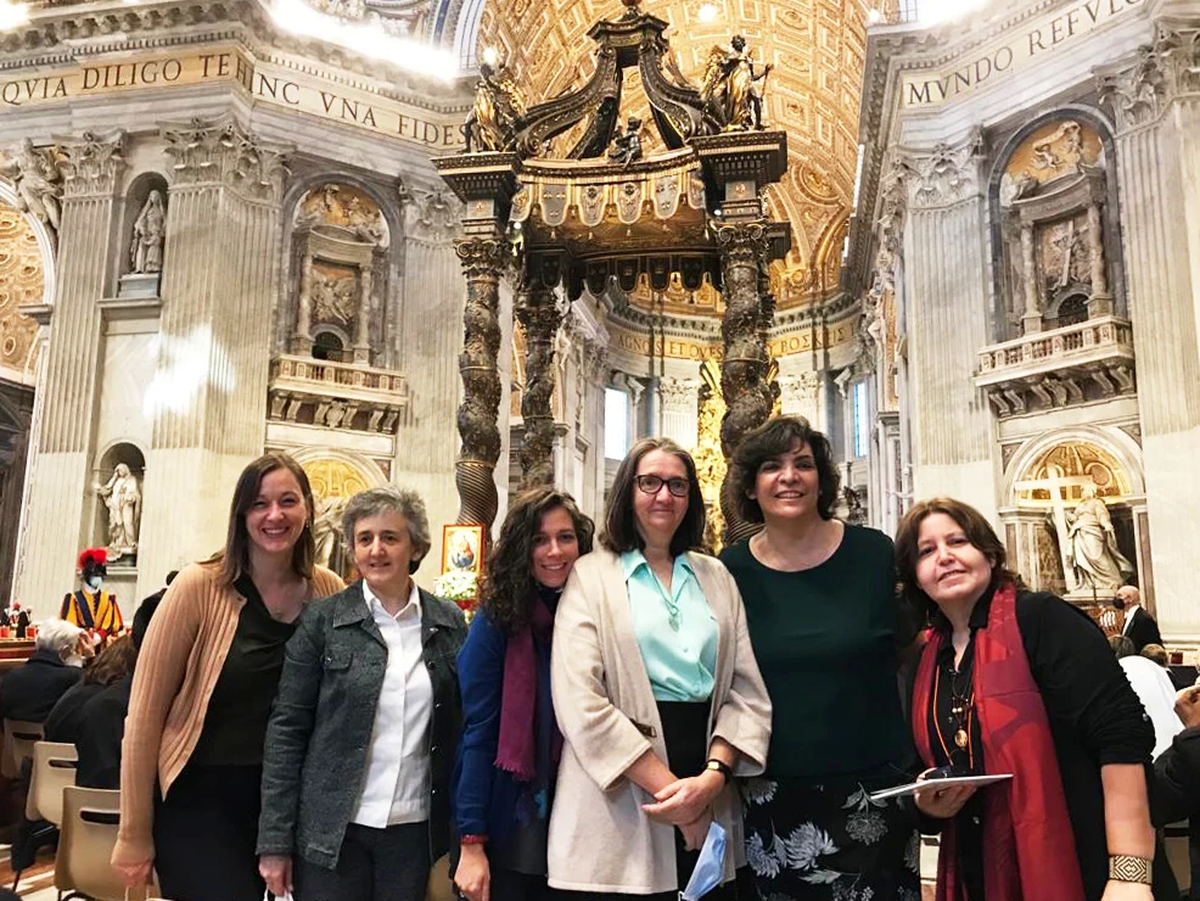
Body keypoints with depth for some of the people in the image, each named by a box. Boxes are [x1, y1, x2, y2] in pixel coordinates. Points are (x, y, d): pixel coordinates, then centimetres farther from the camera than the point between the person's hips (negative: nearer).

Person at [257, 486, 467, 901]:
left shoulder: (450, 622, 2)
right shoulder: (322, 620, -4)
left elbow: (461, 730, 5)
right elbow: (287, 730, -4)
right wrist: (274, 842, -6)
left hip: (415, 831, 2)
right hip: (332, 832, -1)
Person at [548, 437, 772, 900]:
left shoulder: (717, 577, 11)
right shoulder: (590, 575, -1)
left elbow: (748, 691, 5)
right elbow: (579, 702, -11)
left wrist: (712, 777, -11)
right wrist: (668, 786, -14)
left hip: (709, 808, 4)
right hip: (617, 801, -3)